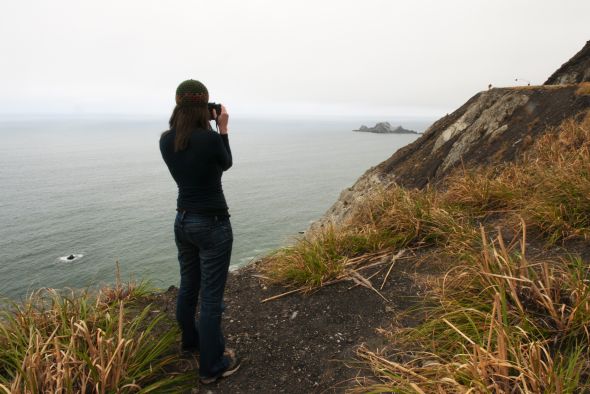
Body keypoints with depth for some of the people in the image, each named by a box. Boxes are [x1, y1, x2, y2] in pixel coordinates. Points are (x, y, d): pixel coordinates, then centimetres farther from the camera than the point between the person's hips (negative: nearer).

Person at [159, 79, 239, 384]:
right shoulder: (210, 138, -18)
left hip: (183, 222, 7)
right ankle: (212, 366, 17)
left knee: (188, 287, 23)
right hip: (212, 225, -7)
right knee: (211, 297, 3)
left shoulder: (166, 140, -1)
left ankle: (190, 340, 45)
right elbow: (226, 164, 2)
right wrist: (222, 128, 4)